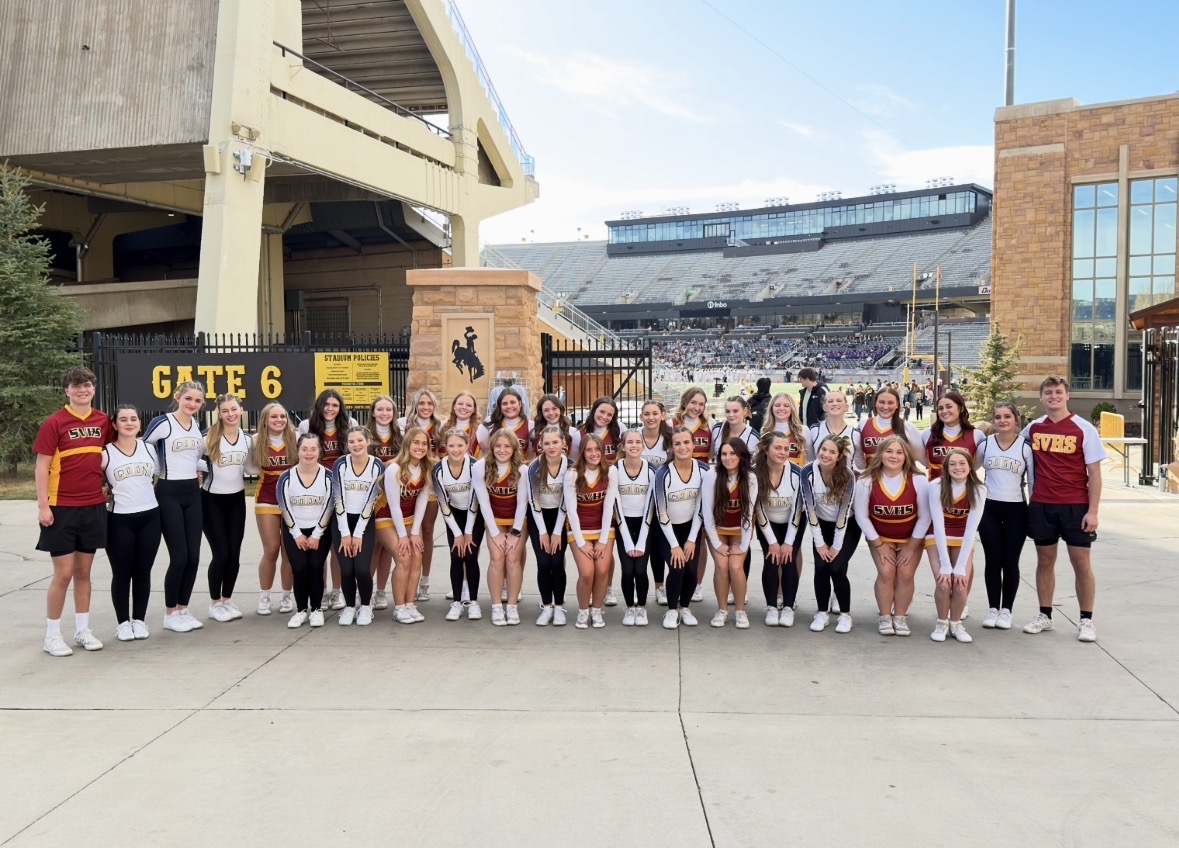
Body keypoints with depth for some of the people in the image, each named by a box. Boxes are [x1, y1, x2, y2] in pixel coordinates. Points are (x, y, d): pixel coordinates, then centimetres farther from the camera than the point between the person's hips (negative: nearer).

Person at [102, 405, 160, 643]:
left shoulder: (148, 448, 7)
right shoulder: (105, 453, -4)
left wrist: (150, 493, 9)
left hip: (149, 517, 3)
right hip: (119, 520, -3)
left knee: (143, 572, 8)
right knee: (122, 574, 3)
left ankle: (140, 620, 19)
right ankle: (123, 622, 15)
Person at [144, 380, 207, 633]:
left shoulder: (197, 426, 9)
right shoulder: (163, 423, -11)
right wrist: (157, 470, -5)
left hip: (193, 493, 6)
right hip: (169, 493, -6)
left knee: (193, 556, 5)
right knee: (179, 557, -6)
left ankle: (183, 609, 17)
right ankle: (171, 614, 8)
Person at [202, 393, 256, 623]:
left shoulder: (248, 439, 3)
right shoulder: (209, 437, -12)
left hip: (236, 500, 4)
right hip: (212, 500, -4)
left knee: (234, 554, 6)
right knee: (221, 553, -5)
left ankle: (227, 600, 22)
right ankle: (215, 603, 12)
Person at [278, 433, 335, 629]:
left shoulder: (328, 476, -7)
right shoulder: (287, 477, -5)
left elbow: (328, 507, -7)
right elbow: (285, 508, -4)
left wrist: (316, 535, -10)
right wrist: (297, 534, -8)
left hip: (320, 530, -1)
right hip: (294, 531, 1)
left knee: (315, 567, -13)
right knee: (299, 568, -12)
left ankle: (316, 609, 2)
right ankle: (301, 610, 2)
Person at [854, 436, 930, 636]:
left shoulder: (918, 481, -20)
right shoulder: (866, 482, -20)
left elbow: (924, 517, -13)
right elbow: (861, 516, -13)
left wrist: (911, 547, -11)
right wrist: (879, 545, -12)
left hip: (911, 538, 0)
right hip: (880, 537, 0)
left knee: (905, 574, -13)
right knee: (886, 572, -16)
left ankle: (900, 617, 6)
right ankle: (885, 617, 2)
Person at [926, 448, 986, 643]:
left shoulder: (978, 490, -17)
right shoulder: (936, 486, -21)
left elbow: (971, 529, -18)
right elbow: (938, 526, -21)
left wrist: (960, 567, -22)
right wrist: (945, 565, -24)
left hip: (963, 541, 1)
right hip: (937, 538, -1)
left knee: (962, 584, -16)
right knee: (943, 583, -19)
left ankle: (955, 623, 10)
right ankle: (942, 622, 7)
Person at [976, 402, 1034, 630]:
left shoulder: (1026, 446, -2)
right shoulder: (985, 444, 3)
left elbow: (1033, 480, 1)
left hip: (1016, 510, -1)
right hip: (989, 509, 1)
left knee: (1010, 562, 4)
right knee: (993, 561, 5)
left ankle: (1006, 610, 14)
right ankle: (993, 609, 15)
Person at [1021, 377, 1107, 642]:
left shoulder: (1084, 429, -5)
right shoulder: (1033, 428, 5)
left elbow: (1094, 473, -6)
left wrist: (1093, 511, -11)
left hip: (1076, 506, -3)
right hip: (1041, 506, 3)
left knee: (1081, 562, 1)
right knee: (1045, 560, 10)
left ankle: (1086, 620, 11)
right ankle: (1044, 616, 19)